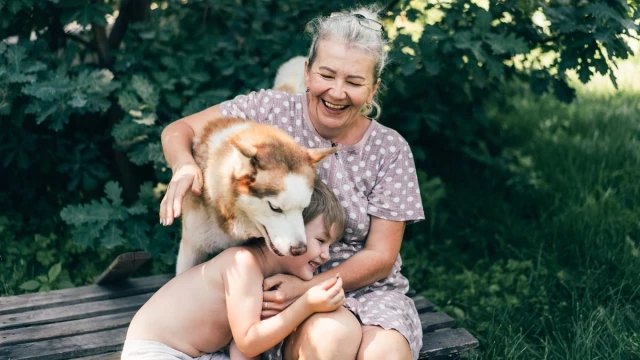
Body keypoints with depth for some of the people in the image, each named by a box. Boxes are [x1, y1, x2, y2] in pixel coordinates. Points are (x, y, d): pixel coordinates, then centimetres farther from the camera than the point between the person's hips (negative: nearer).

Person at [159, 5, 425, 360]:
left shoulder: (390, 150, -5)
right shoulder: (270, 111, -6)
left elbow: (380, 257, -5)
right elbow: (179, 130, 1)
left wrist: (308, 287, -20)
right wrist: (184, 165, -24)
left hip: (365, 287, 1)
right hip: (280, 281, 0)